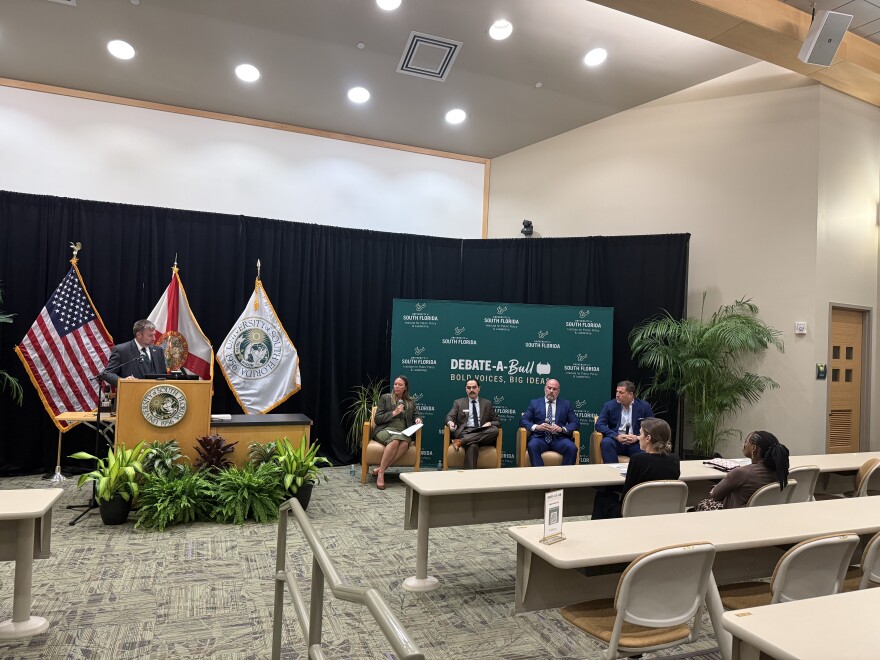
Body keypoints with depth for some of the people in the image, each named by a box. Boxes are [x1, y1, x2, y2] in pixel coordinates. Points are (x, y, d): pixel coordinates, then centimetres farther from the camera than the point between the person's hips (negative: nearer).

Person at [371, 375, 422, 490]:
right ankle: (381, 473, -34)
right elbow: (377, 419, 4)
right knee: (395, 440, -39)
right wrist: (394, 413, -7)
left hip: (403, 432, 2)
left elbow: (416, 416, 21)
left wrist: (418, 419, -3)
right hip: (385, 430, -2)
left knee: (405, 443, -36)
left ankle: (380, 469, -34)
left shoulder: (411, 401, 20)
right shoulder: (385, 398, 11)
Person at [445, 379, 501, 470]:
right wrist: (450, 422, -24)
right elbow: (450, 416, 4)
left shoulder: (487, 403, 20)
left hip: (483, 434, 3)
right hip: (465, 433, -3)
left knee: (495, 430, -33)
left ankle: (461, 441, -37)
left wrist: (490, 423, -8)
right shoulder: (458, 402, 18)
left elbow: (497, 422, 18)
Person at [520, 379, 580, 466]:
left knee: (572, 448, -30)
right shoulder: (535, 403, 15)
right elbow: (523, 421, 7)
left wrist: (562, 429, -11)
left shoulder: (566, 404, 16)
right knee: (532, 446, -34)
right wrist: (536, 427, -13)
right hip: (540, 437, -1)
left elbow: (575, 423, 9)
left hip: (559, 438, 1)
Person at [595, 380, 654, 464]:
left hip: (635, 442, 0)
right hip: (616, 441, 0)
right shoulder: (609, 405, 4)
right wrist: (617, 436, -18)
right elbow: (599, 425, -3)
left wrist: (638, 437, -15)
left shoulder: (644, 406, 5)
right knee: (606, 442, -32)